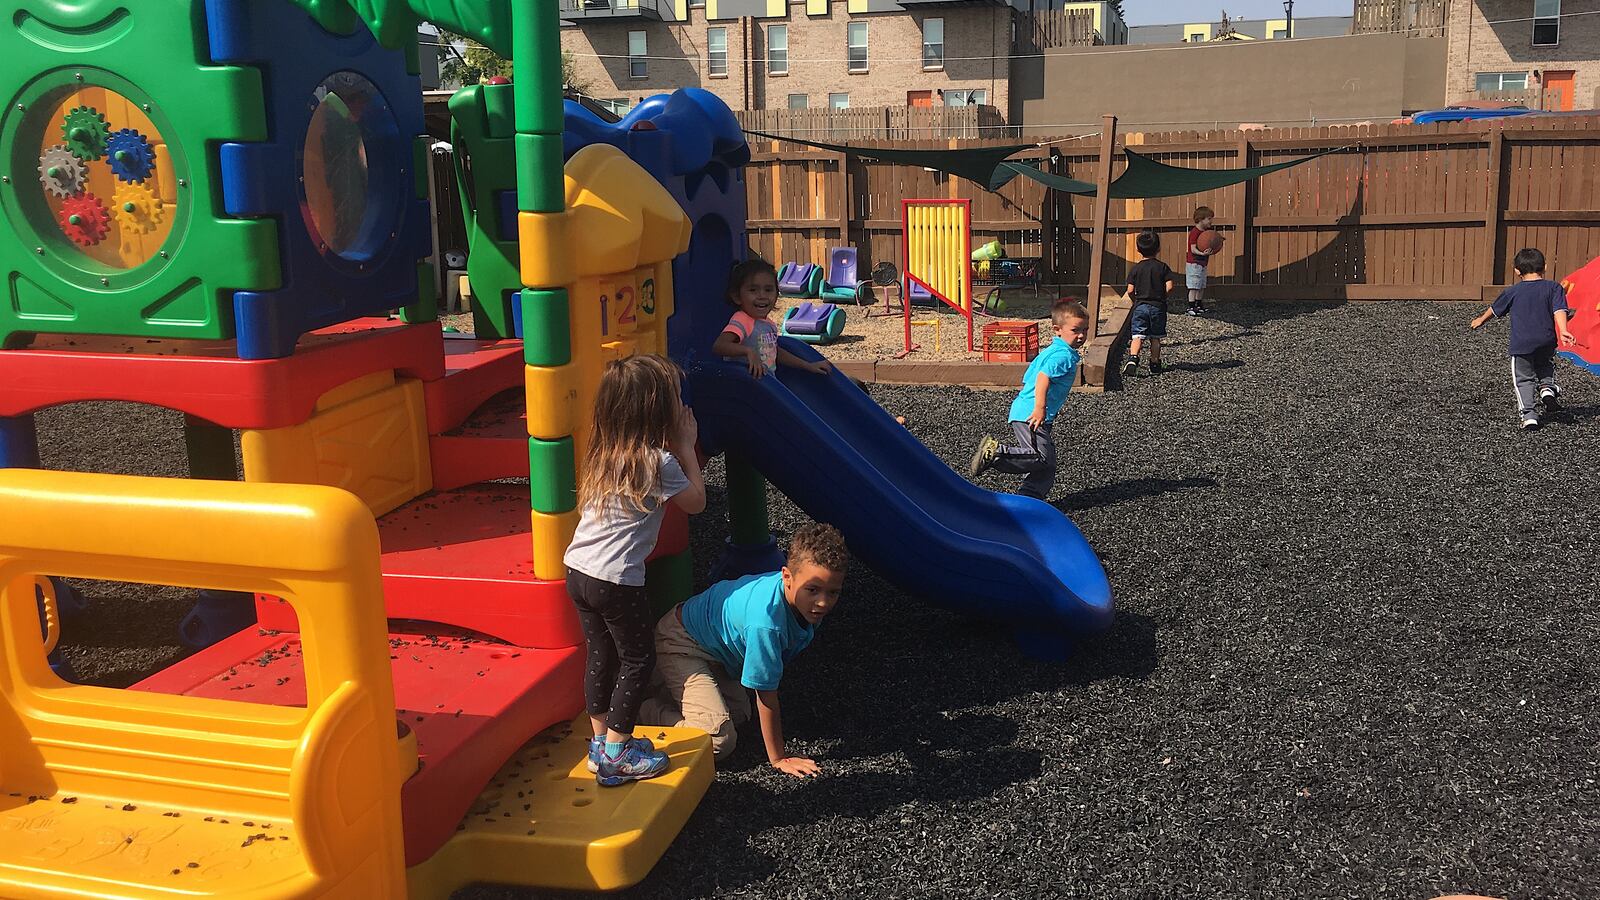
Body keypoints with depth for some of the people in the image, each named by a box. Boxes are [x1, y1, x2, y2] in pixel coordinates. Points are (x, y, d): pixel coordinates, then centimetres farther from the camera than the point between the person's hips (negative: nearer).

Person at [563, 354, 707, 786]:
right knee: (638, 659, 8)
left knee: (601, 654, 20)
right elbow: (695, 502, -1)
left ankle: (602, 742, 31)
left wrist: (676, 449, 14)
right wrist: (686, 448, 4)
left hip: (578, 571, 8)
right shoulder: (659, 461, -15)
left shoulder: (603, 452, 8)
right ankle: (616, 755, 13)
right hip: (616, 580, -8)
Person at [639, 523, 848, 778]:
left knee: (739, 716, 22)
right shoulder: (765, 621, -41)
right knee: (719, 740, -20)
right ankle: (643, 710, -2)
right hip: (682, 645, -9)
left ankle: (665, 691, 34)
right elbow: (766, 695, -31)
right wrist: (778, 759, -22)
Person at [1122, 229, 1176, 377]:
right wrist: (1161, 296, 9)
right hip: (1158, 307, 1)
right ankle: (1155, 364, 16)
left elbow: (1130, 290, -6)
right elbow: (1169, 287, -9)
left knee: (1138, 336, -4)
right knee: (1155, 338, 11)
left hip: (1140, 306, 0)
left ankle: (1133, 358, -26)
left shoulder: (1135, 268, -1)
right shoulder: (1163, 267, -1)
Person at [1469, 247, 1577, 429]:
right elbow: (1559, 310, -12)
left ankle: (1528, 414, -4)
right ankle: (1547, 388, 2)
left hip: (1521, 344, -1)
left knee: (1524, 379, 8)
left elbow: (1494, 310, 17)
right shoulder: (1553, 288, 2)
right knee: (1546, 366, 30)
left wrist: (1480, 320, 35)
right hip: (1546, 342, 1)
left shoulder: (1512, 291, 4)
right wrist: (1563, 331, -22)